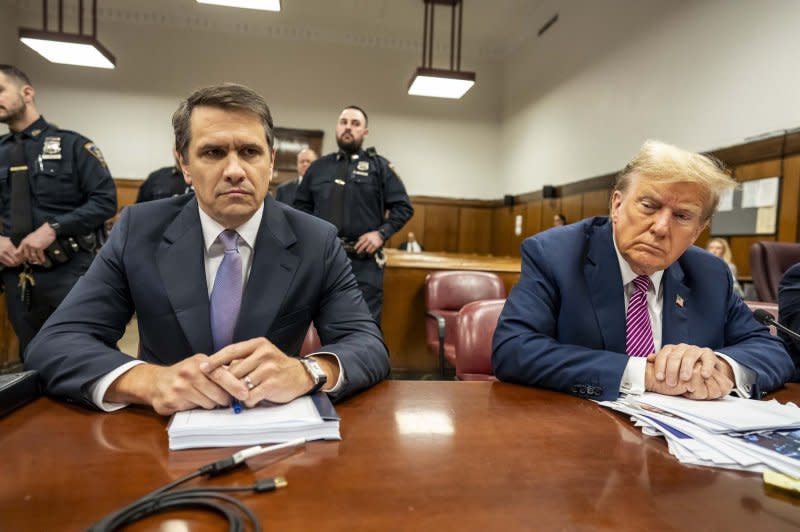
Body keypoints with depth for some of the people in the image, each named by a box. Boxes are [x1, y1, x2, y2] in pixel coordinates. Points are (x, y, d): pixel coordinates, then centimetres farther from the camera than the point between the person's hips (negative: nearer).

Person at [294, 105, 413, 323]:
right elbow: (301, 205, 22)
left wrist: (382, 233, -9)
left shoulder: (379, 166, 7)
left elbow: (403, 207, 4)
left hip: (363, 260, -3)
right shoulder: (318, 167, 16)